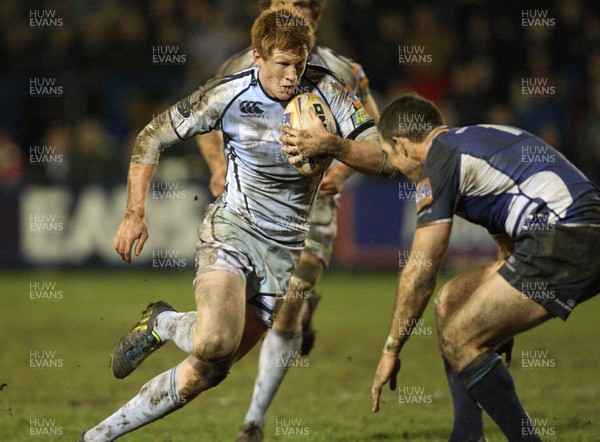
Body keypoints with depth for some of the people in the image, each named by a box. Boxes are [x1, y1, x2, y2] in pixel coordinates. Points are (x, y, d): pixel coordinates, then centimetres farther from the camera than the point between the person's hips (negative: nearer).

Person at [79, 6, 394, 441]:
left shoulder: (325, 91, -7)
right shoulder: (227, 95, -10)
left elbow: (384, 159, -10)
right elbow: (152, 137, 1)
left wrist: (333, 146, -30)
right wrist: (135, 213, -7)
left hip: (287, 248, 2)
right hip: (232, 229, -2)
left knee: (208, 370, -1)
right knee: (215, 345, -29)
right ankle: (163, 323, 6)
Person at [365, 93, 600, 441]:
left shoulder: (441, 160, -3)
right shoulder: (477, 138, 25)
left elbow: (420, 272, -4)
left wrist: (391, 350, 3)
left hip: (563, 240, -10)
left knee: (459, 340, -8)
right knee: (451, 300, 17)